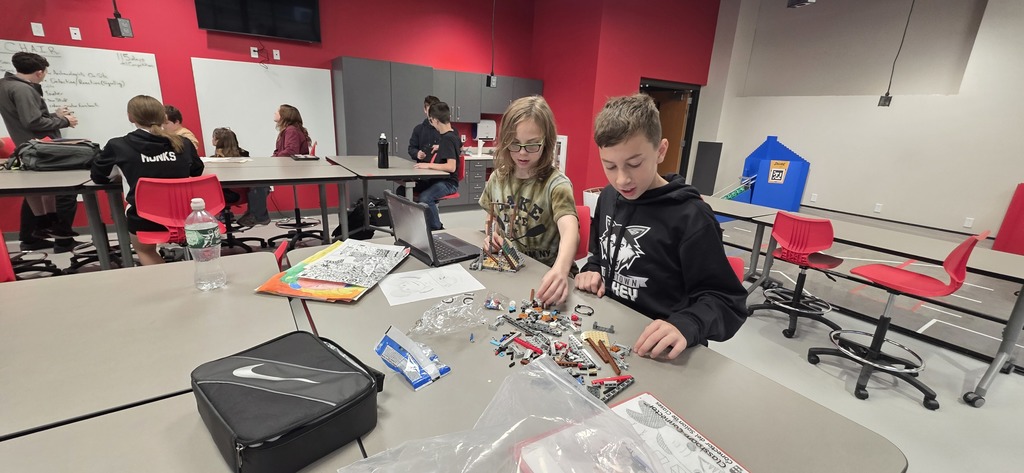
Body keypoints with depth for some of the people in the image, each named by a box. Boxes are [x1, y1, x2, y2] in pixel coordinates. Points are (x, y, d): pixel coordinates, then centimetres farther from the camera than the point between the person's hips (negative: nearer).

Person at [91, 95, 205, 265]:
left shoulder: (118, 146, -4)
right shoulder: (183, 143, 0)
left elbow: (98, 177, 12)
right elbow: (197, 171, 18)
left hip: (144, 220, -2)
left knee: (144, 250, 27)